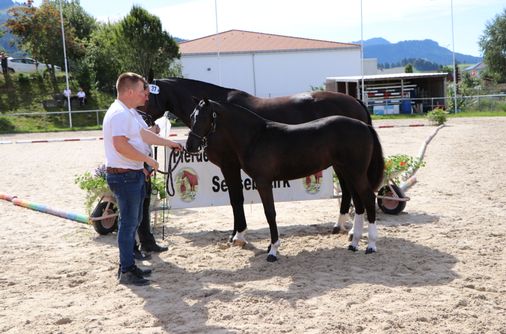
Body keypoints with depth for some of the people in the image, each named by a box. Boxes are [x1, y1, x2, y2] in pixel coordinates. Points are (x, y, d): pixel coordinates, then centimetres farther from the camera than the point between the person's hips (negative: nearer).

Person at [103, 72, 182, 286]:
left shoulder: (130, 112, 15)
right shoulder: (119, 114, -19)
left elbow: (144, 134, 24)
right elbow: (121, 145, -29)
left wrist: (169, 143, 29)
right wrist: (148, 159, -22)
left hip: (134, 174, 11)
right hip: (124, 175, -11)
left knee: (133, 221, 17)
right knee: (129, 222, -4)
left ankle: (128, 266, 27)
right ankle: (126, 271, 4)